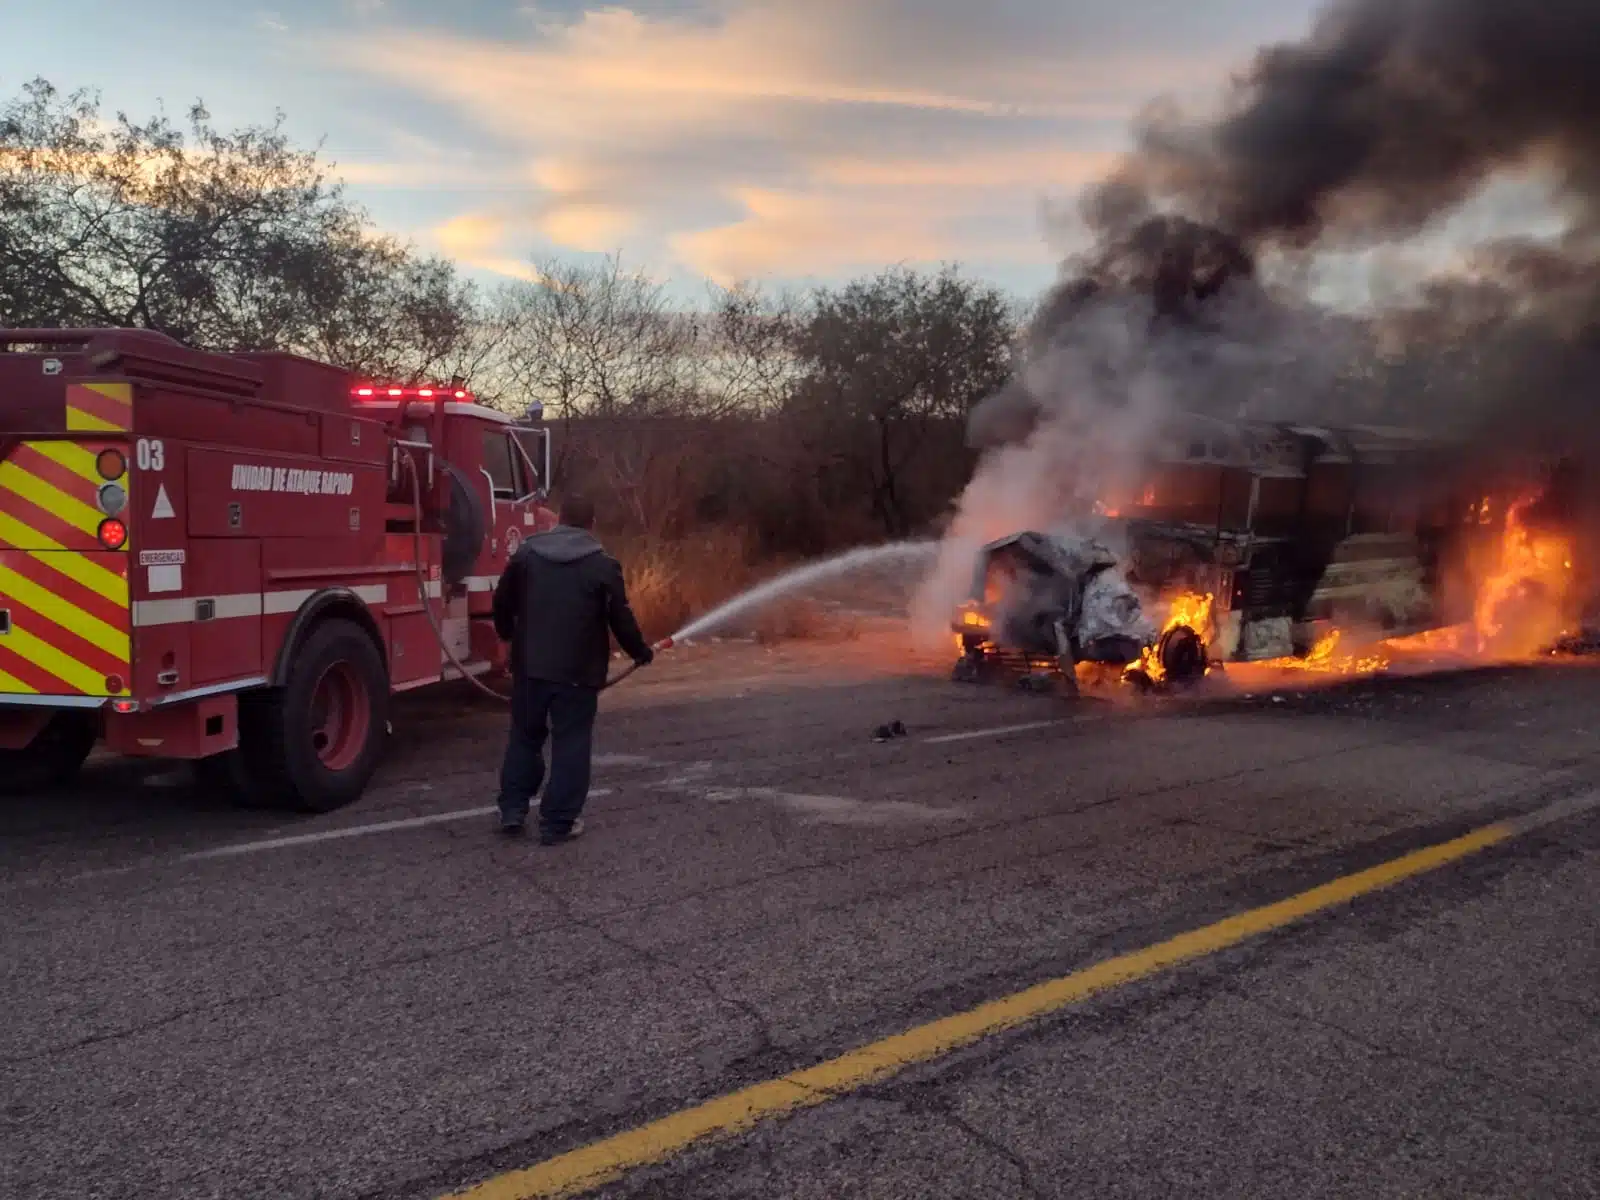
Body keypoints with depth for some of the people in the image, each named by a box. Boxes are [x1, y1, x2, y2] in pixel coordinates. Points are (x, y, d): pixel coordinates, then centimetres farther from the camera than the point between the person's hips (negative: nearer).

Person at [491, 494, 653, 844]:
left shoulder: (526, 553, 5)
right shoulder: (603, 565, -6)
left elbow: (502, 602, 13)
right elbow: (620, 618, -4)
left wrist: (508, 634, 33)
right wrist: (640, 651, 13)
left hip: (530, 666, 4)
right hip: (578, 671, -3)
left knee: (525, 736, 18)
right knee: (571, 744, 4)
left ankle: (512, 810, 20)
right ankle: (558, 822, 4)